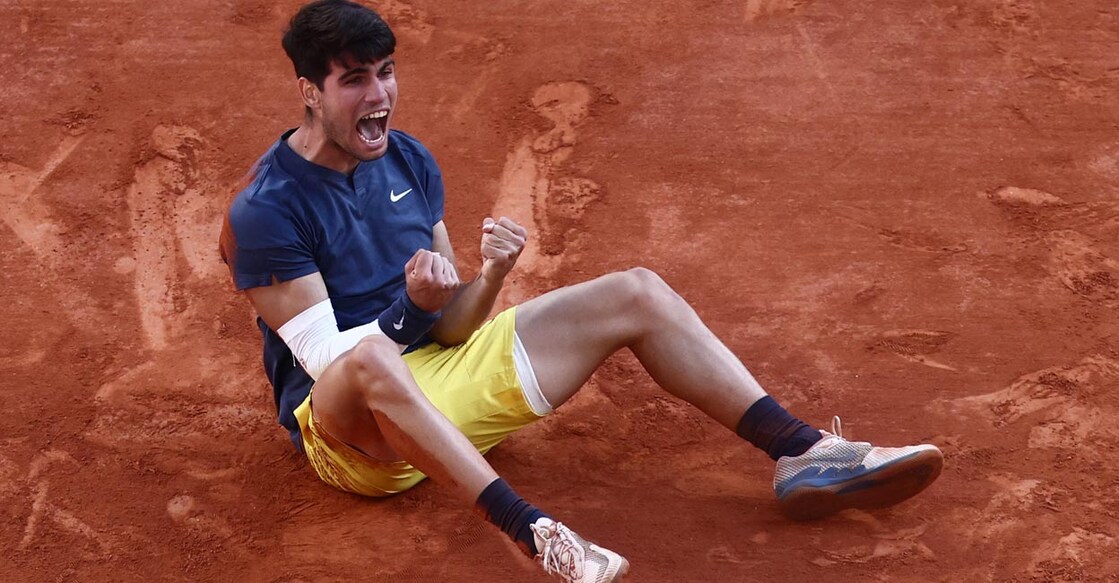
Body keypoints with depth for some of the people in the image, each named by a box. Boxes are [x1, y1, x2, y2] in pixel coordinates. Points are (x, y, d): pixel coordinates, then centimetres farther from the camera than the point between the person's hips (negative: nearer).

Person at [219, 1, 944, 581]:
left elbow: (450, 326, 2)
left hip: (440, 378, 7)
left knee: (637, 294, -2)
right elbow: (332, 360, -19)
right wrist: (412, 306, -32)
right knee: (370, 362, -45)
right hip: (347, 429, -7)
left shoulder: (410, 160, 4)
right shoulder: (266, 210, -16)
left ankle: (803, 455, -7)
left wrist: (490, 278, -18)